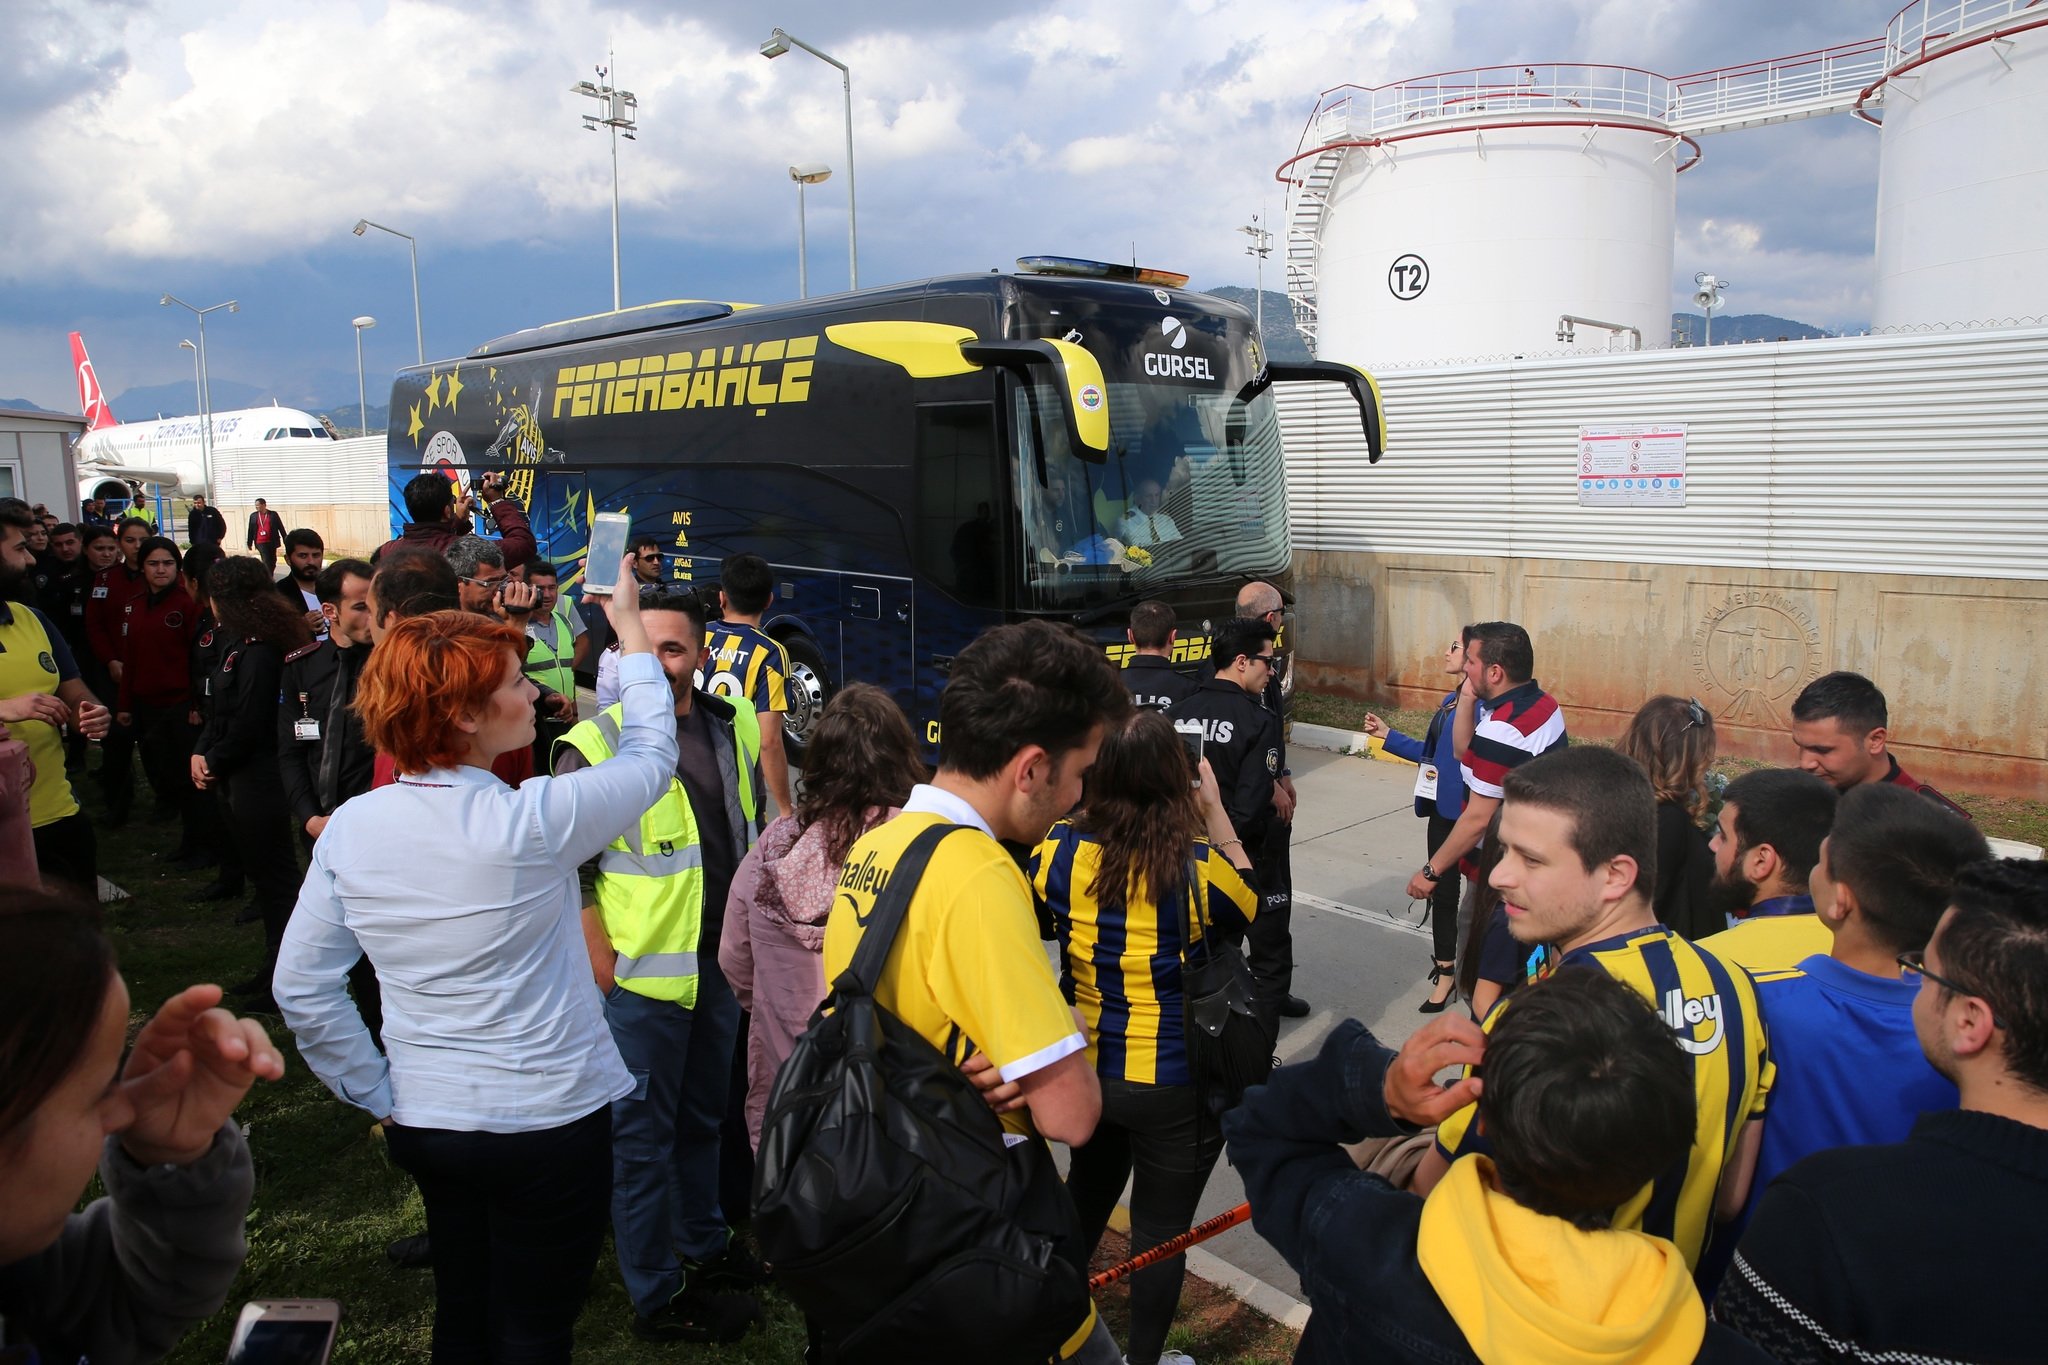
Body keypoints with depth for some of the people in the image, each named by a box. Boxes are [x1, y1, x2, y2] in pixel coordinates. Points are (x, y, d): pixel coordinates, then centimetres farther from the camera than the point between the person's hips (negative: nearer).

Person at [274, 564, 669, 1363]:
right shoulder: (530, 821, -23)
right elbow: (650, 756, -6)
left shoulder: (350, 827, -7)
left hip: (424, 1124, 5)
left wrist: (376, 1094, 9)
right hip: (547, 1124, -5)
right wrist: (630, 630, 5)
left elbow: (301, 989, -1)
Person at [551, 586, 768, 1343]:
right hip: (644, 971, -6)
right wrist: (603, 969, -16)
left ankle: (704, 1245, 44)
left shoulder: (736, 726, 1)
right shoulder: (594, 747, -16)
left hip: (723, 962, 6)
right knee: (644, 1133, 8)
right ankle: (658, 1296, 24)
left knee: (703, 1115, 23)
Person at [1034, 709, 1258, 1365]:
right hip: (1175, 1086, -4)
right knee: (1162, 1228, 16)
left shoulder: (1061, 847, -15)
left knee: (1088, 1192, 29)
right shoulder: (1196, 865, -23)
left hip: (1086, 1066, 5)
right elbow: (1252, 908, -1)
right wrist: (1217, 818, -3)